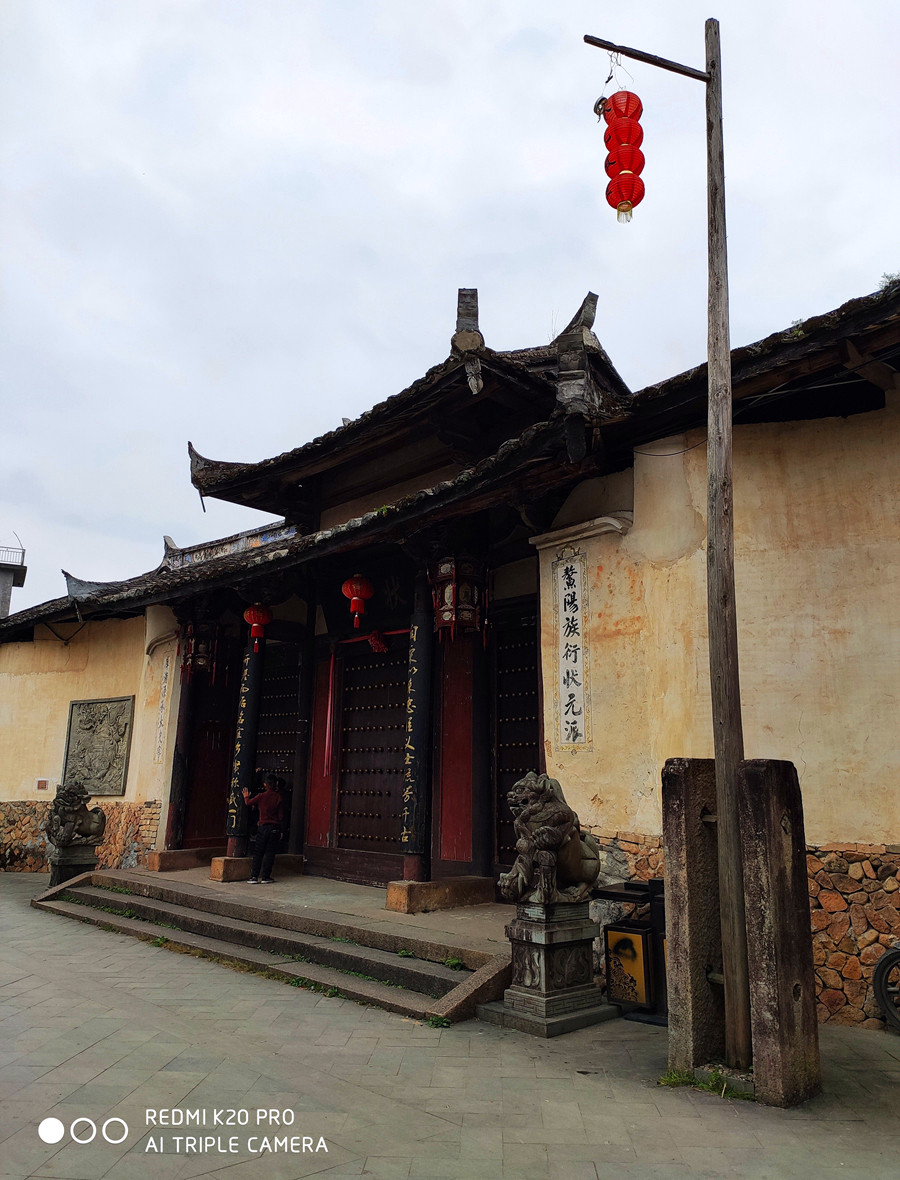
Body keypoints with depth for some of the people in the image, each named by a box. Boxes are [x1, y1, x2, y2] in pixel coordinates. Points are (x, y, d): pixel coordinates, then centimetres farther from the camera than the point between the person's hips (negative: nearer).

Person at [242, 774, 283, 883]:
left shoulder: (261, 796, -6)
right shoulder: (278, 797, -4)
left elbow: (248, 803, 7)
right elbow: (281, 816, -2)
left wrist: (246, 797, 29)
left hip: (263, 827, 0)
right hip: (275, 828, 0)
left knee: (258, 853, 7)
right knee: (270, 853, 6)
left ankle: (254, 877, 5)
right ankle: (265, 877, 7)